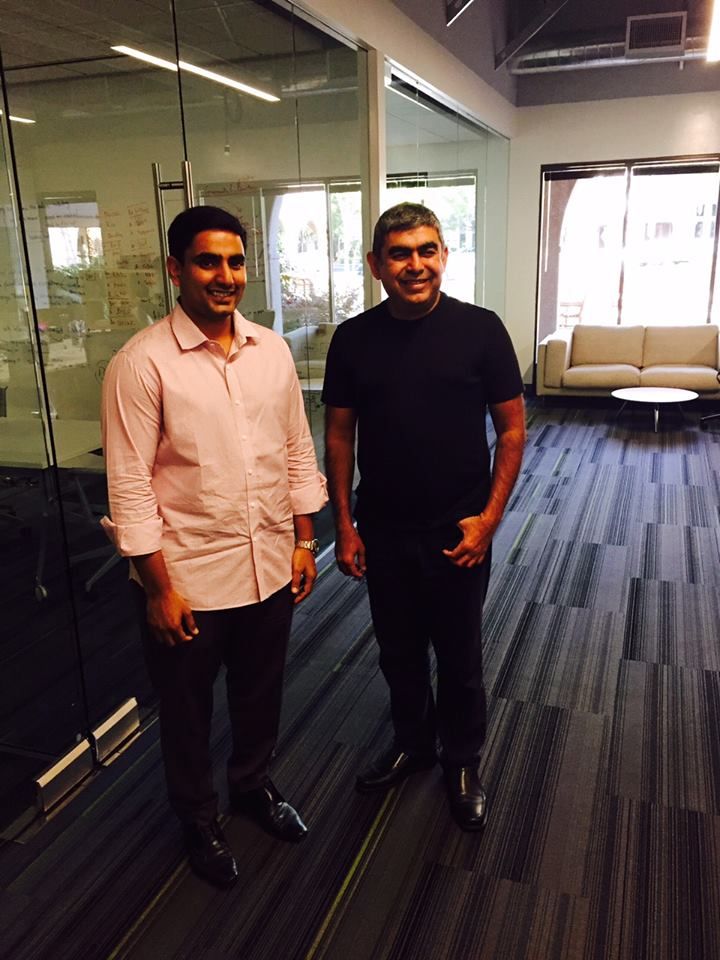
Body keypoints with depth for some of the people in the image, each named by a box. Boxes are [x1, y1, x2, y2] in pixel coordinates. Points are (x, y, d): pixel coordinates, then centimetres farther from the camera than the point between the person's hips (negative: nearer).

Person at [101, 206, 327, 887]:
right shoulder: (142, 363, -15)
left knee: (260, 691, 23)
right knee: (187, 709, 17)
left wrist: (304, 539, 7)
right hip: (188, 576, -4)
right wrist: (158, 587, -14)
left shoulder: (272, 350, 1)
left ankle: (253, 783, 51)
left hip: (270, 566, 5)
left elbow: (298, 452, 8)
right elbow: (129, 486, -15)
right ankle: (197, 819, 43)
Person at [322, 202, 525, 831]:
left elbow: (512, 428, -5)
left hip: (458, 532, -2)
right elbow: (339, 435, 2)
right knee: (398, 650, 19)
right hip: (382, 532, 2)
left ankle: (463, 762, 38)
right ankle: (413, 742, 44)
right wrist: (344, 525, 1)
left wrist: (489, 517, -11)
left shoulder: (480, 330, -10)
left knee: (459, 656, 14)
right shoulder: (353, 338, -3)